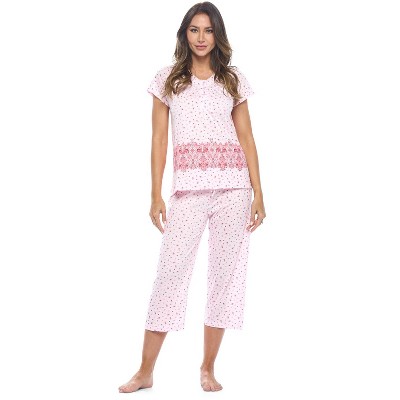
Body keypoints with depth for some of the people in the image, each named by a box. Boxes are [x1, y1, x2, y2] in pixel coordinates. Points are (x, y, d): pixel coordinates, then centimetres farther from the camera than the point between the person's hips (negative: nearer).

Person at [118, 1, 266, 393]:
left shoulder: (233, 79, 10)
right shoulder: (168, 79, 8)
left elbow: (246, 138, 9)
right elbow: (159, 139, 4)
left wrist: (258, 193, 3)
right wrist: (156, 194, -3)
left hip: (233, 187, 2)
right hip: (188, 187, -1)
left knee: (225, 273, 2)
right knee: (171, 271, -6)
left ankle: (208, 368, 14)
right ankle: (145, 372, 3)